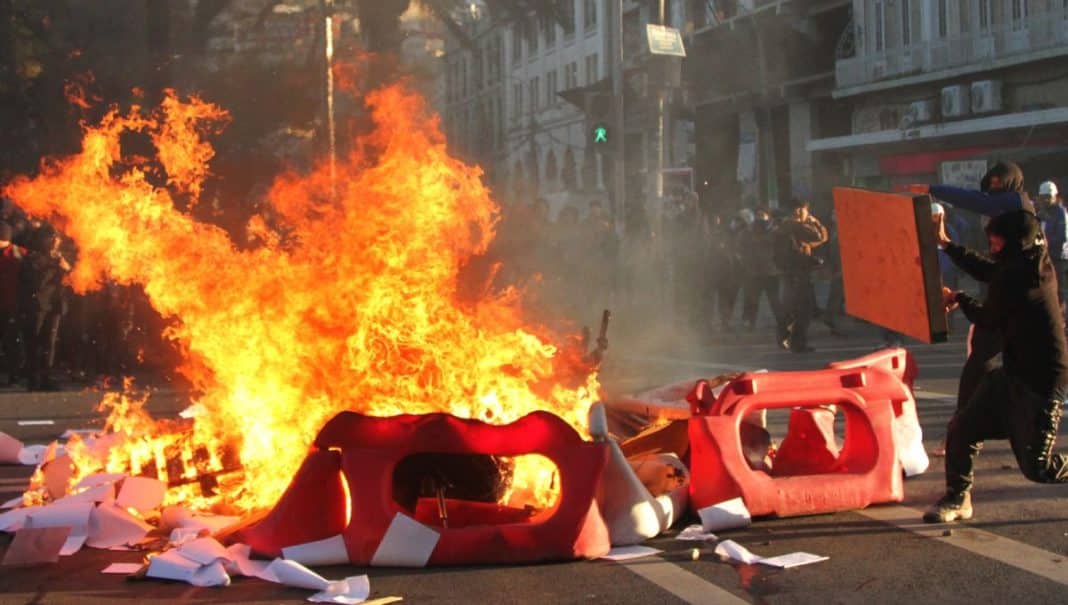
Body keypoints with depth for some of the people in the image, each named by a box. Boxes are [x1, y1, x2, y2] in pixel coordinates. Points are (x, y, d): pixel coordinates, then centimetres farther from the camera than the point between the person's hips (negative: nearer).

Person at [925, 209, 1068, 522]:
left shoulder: (1016, 277, -21)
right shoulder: (1034, 264, 6)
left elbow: (989, 318, -5)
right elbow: (987, 270, 23)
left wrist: (958, 299, 15)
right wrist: (946, 244, 28)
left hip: (1041, 382, -10)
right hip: (1014, 373, 10)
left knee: (1036, 466, -5)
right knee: (962, 427, 4)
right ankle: (957, 498, 16)